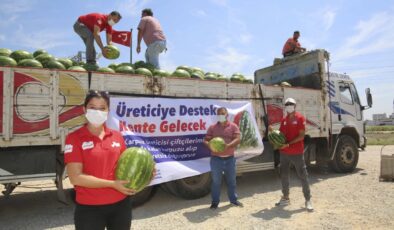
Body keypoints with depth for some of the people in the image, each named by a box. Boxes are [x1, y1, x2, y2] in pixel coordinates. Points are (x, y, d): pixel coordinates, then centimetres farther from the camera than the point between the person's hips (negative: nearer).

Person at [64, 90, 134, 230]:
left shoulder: (117, 136, 4)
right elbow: (76, 177, -14)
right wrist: (112, 184, -18)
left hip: (121, 204, 4)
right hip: (90, 208, -4)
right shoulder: (74, 138, -8)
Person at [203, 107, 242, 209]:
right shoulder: (212, 127, 4)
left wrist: (228, 145, -26)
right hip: (216, 158, -1)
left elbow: (238, 139, -9)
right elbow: (206, 140, 1)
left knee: (231, 180, 15)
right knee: (216, 181, 6)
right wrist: (209, 145, -22)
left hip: (230, 158, 1)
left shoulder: (233, 126, 2)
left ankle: (233, 199, 33)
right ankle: (215, 201, 19)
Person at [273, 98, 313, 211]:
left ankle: (308, 200, 13)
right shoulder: (284, 120, 11)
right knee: (284, 175, 12)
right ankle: (285, 198, 25)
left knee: (303, 176, 2)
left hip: (297, 152, -6)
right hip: (284, 152, 6)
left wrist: (288, 144, -19)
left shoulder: (300, 118, -7)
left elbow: (301, 136, -13)